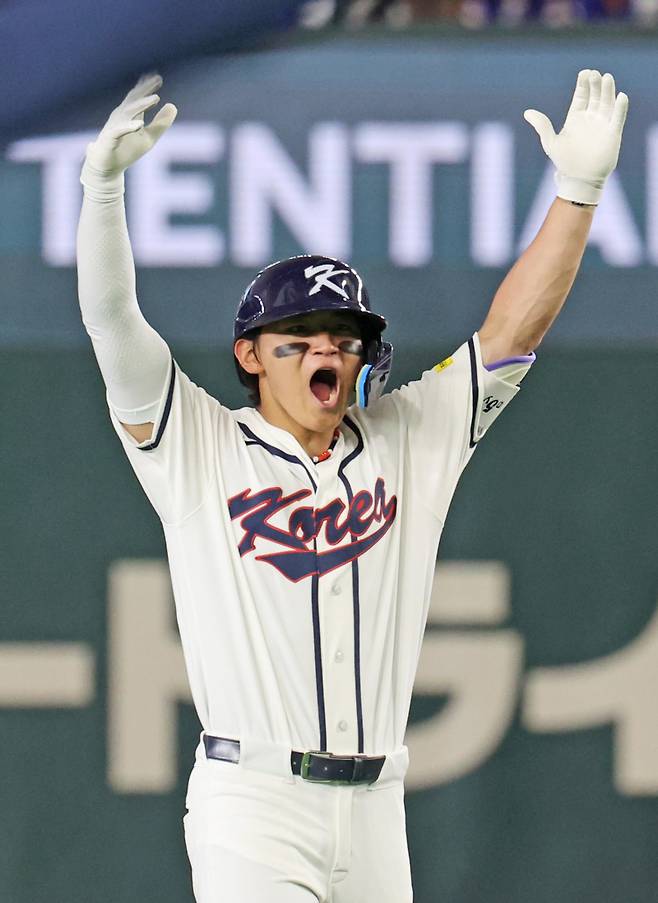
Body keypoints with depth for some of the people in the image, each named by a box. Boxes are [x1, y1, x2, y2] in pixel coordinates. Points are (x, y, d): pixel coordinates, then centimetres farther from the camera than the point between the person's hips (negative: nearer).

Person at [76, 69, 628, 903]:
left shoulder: (409, 443, 14)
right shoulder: (199, 448, 4)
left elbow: (511, 333, 9)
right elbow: (110, 318, -8)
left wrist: (579, 188, -1)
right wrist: (103, 181, -24)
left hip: (374, 811, 4)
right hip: (251, 801, -4)